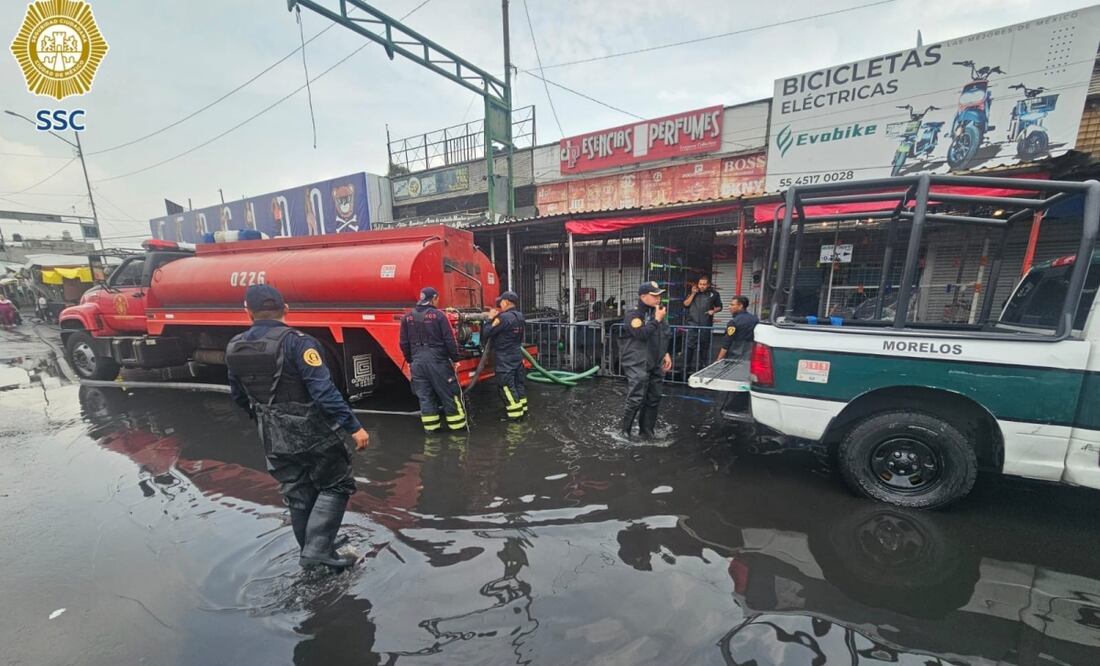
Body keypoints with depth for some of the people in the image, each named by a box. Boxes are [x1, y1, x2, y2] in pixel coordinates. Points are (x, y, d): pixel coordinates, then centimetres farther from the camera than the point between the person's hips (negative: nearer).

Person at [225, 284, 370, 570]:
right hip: (312, 434, -6)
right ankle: (318, 548, 2)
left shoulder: (234, 348, 3)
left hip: (274, 439, 7)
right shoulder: (296, 342, -19)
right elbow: (324, 391, -25)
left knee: (299, 498, 19)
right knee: (336, 486, 11)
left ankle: (312, 555, 33)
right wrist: (354, 426, -22)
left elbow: (239, 396, 14)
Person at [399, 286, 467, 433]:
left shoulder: (408, 317, 6)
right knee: (448, 392, 6)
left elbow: (404, 343, 9)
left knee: (424, 395, 11)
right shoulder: (438, 314, -8)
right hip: (437, 360, -4)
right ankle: (458, 424, 14)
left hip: (417, 361, 4)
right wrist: (454, 358, 1)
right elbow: (449, 339, -9)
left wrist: (410, 360, 19)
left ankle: (430, 426, 16)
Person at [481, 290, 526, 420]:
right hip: (518, 354, 8)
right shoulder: (519, 316, 6)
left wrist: (491, 319, -4)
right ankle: (522, 408, 25)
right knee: (518, 382, 16)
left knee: (506, 385, 1)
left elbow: (486, 334, -18)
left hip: (505, 358, -8)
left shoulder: (503, 317, -21)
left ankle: (515, 412, 5)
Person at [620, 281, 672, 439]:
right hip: (637, 366, -8)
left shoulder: (656, 312, 13)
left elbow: (664, 336, 23)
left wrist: (665, 354, 13)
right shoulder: (633, 314, -11)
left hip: (655, 364, 8)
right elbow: (642, 334, -25)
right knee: (636, 400, -8)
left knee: (653, 399, 12)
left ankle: (646, 431, 25)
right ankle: (626, 431, 9)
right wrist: (657, 319, -17)